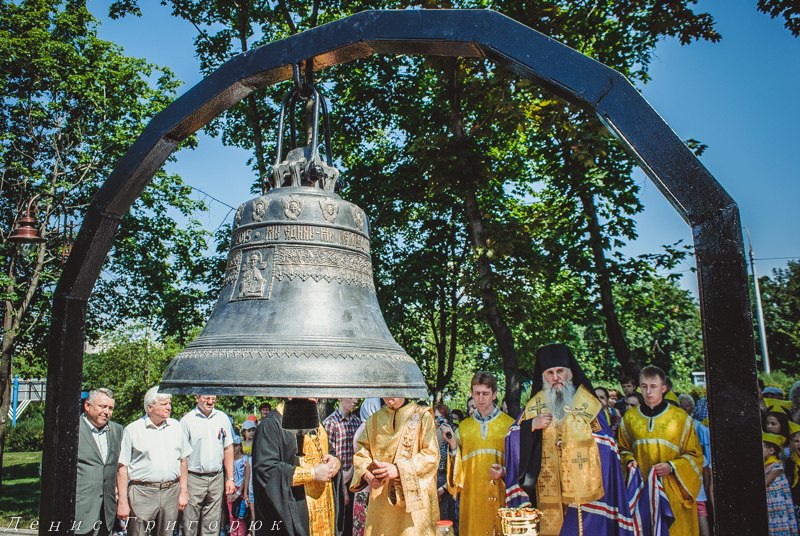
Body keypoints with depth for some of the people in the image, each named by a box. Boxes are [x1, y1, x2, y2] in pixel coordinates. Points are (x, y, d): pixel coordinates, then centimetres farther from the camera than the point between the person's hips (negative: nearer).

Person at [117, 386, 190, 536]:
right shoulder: (132, 430, -3)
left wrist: (184, 492, 10)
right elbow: (122, 467, -4)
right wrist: (123, 501, -8)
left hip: (171, 492, 4)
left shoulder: (176, 427, 8)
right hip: (142, 493, -3)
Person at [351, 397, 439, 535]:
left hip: (413, 497, -3)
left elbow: (431, 455, -11)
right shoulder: (374, 419, 9)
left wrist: (399, 470, -20)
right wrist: (367, 474, -12)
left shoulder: (422, 416, -4)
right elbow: (361, 453, 8)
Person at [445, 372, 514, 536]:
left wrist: (504, 471, -14)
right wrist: (453, 444, -7)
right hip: (470, 497, 2)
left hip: (499, 496, -2)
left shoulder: (509, 424, 1)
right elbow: (459, 467, 7)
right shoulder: (464, 427, 9)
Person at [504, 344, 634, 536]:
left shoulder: (588, 404, 4)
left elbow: (605, 448, 2)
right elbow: (512, 440, 7)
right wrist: (532, 425, -8)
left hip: (583, 490, -1)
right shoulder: (534, 405, 10)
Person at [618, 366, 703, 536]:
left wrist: (672, 467, -12)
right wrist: (630, 461, -4)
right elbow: (623, 449, 16)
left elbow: (695, 456, 2)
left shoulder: (681, 418, 0)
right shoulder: (629, 418, 6)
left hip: (672, 491, -1)